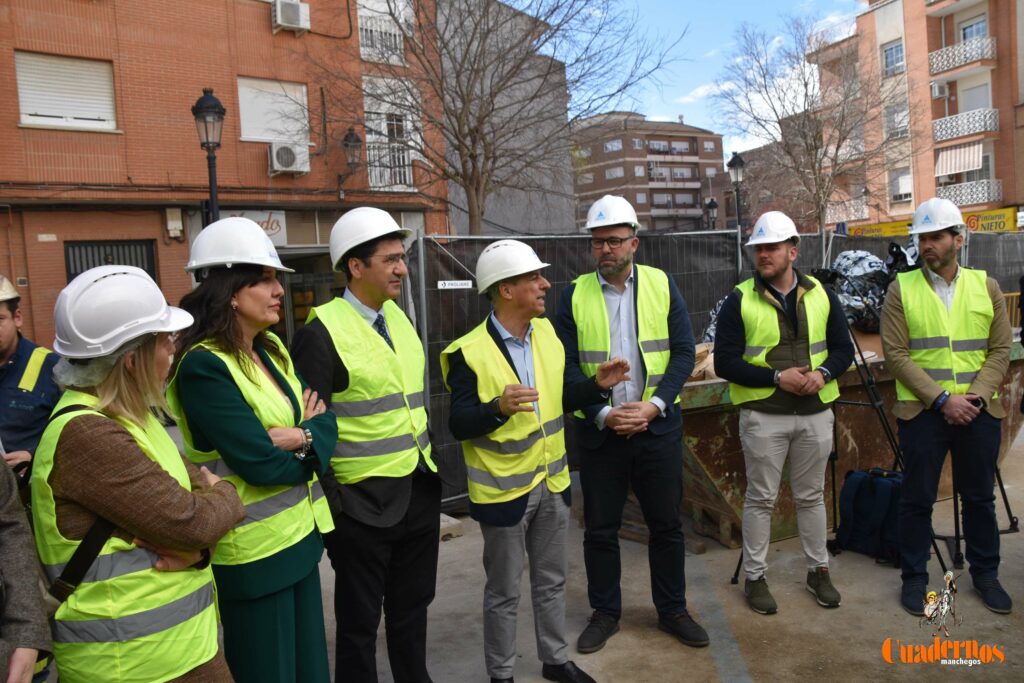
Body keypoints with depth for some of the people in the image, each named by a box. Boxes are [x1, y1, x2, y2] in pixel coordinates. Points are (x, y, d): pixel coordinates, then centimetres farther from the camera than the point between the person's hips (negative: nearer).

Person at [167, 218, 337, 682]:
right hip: (254, 552, -8)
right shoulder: (204, 366, -19)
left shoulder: (271, 349, 6)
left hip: (299, 534, 8)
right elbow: (261, 464, -23)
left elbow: (324, 422, 3)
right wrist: (309, 440, -6)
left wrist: (303, 438, -18)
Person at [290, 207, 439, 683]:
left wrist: (429, 470, 15)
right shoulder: (321, 333, -15)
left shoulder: (399, 318, 8)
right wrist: (332, 508, -13)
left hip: (420, 495, 7)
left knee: (412, 608, 21)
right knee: (359, 622, 12)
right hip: (364, 503, -6)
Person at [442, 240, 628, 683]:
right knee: (504, 592, 10)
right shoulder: (470, 352, -18)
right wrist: (498, 408, -35)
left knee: (551, 581, 21)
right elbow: (459, 425, -18)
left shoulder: (547, 332, 3)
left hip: (552, 481, 6)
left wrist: (597, 385, -4)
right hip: (504, 489, -6)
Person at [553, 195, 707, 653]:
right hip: (598, 431, 0)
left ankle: (672, 610, 31)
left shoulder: (662, 286, 1)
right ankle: (605, 613, 29)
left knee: (667, 524, 12)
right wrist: (604, 413, -16)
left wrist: (653, 405, -14)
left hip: (658, 428, 1)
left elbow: (684, 352, -2)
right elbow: (566, 365, -5)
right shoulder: (574, 294, -2)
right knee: (600, 528, 11)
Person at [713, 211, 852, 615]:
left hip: (816, 412, 3)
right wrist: (776, 376, -18)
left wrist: (823, 373, -13)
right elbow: (725, 362, -9)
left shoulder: (821, 295, 5)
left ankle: (818, 571, 33)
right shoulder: (740, 300, -6)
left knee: (811, 495, 16)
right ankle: (754, 577, 20)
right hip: (763, 415, -3)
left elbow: (843, 348, 9)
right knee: (761, 499, 6)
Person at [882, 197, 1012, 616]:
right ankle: (914, 578, 21)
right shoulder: (901, 289, -3)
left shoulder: (986, 286, 5)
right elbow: (895, 354, -8)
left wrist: (977, 396, -11)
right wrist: (942, 399, -15)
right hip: (921, 411, -2)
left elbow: (1000, 351, 4)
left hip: (979, 411, 2)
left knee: (980, 497, 15)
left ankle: (985, 574, 33)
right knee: (917, 499, 6)